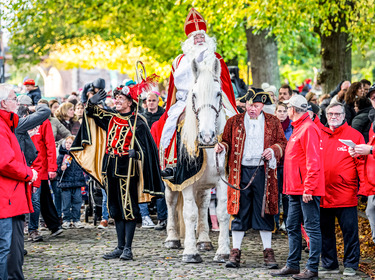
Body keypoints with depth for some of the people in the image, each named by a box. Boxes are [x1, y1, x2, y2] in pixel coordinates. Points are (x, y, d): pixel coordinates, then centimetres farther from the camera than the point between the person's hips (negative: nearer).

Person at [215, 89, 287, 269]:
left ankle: (268, 252, 12)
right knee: (239, 212, 2)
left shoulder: (273, 122, 8)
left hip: (263, 172, 0)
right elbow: (227, 141, 12)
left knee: (264, 212, 3)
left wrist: (273, 150, -10)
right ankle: (235, 252, 9)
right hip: (241, 172, 0)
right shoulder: (234, 122, 9)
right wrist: (222, 146, -10)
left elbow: (282, 143, 10)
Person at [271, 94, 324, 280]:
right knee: (292, 227, 12)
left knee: (312, 228, -4)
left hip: (307, 191, -10)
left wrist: (308, 188, -22)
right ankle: (292, 265, 19)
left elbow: (313, 161, -19)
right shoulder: (298, 129, 18)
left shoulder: (309, 129, -13)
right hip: (295, 189, 10)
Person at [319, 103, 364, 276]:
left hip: (346, 194, -4)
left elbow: (361, 163, -3)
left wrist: (364, 185, -11)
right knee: (325, 231, 10)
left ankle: (350, 265, 10)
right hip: (323, 194, 4)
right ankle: (329, 264, 20)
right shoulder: (319, 135, 11)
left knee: (349, 230, 0)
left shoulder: (354, 135, 1)